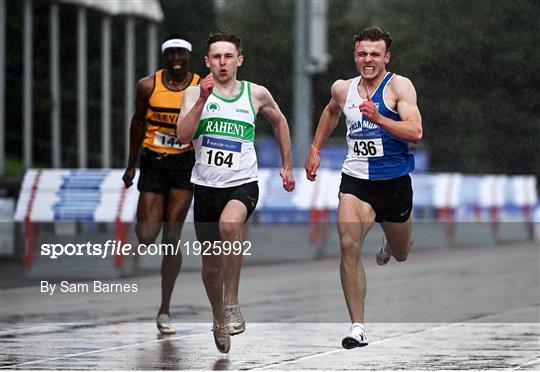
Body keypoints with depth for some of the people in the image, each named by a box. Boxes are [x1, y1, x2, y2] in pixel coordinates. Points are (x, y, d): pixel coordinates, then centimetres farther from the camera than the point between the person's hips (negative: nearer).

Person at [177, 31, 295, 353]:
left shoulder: (256, 94, 3)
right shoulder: (195, 94, 0)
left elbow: (280, 122, 22)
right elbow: (183, 136, -14)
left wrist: (288, 166, 22)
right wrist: (202, 100, -21)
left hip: (243, 184, -2)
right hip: (206, 185, 2)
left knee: (229, 224, -35)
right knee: (211, 262, 10)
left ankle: (232, 304, -23)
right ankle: (219, 320, 37)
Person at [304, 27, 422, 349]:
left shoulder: (399, 86, -11)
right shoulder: (343, 89, 4)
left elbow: (415, 132, -22)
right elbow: (331, 112, 29)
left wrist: (378, 118, -33)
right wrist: (315, 149, 27)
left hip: (395, 181, -2)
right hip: (355, 180, 2)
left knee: (401, 255, 18)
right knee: (349, 247, -20)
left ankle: (391, 245, 59)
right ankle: (358, 327, -17)